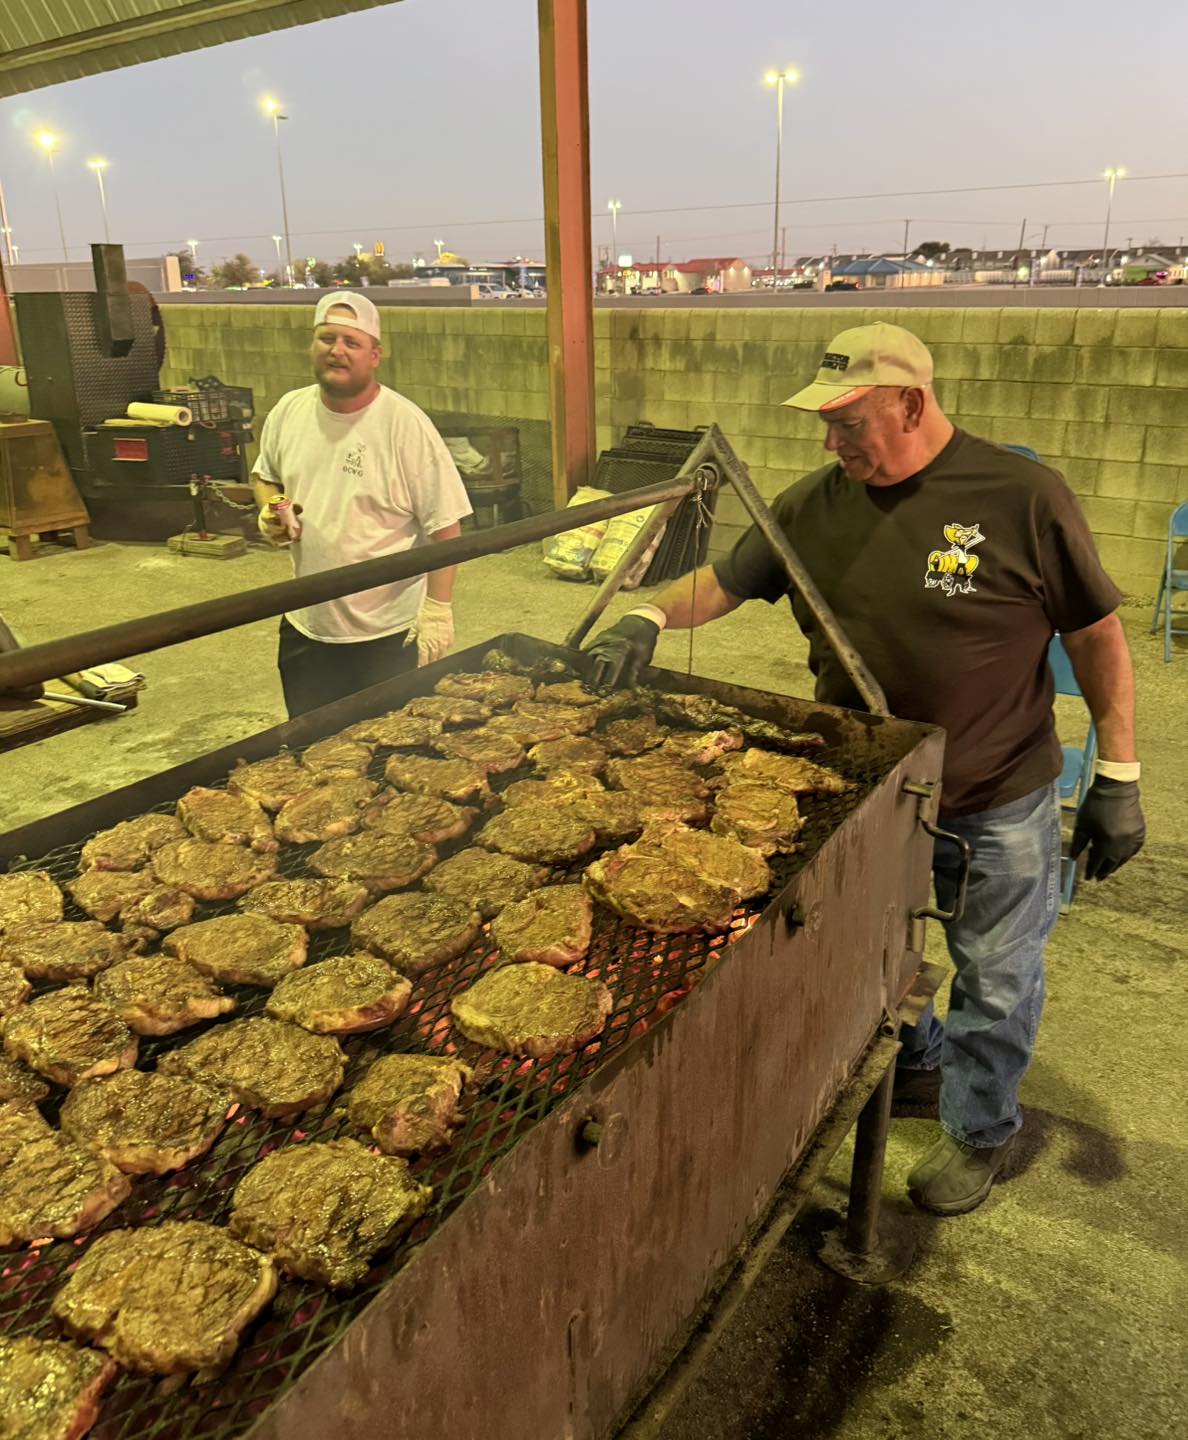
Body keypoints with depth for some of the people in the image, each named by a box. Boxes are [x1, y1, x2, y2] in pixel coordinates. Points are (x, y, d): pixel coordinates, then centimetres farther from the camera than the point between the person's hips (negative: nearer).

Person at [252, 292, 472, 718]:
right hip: (305, 624, 5)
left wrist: (438, 610, -18)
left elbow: (444, 526, -14)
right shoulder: (288, 411, 1)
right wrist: (269, 509, -3)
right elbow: (264, 476, 19)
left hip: (389, 634, -5)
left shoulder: (405, 424, -15)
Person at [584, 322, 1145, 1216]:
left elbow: (1097, 636, -9)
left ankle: (980, 1128, 39)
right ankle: (911, 1064, 52)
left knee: (995, 980, 12)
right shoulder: (816, 505, -5)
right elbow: (726, 581, 4)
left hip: (998, 804, -4)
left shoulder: (1021, 496, -15)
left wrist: (1118, 779, -8)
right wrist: (649, 620, -16)